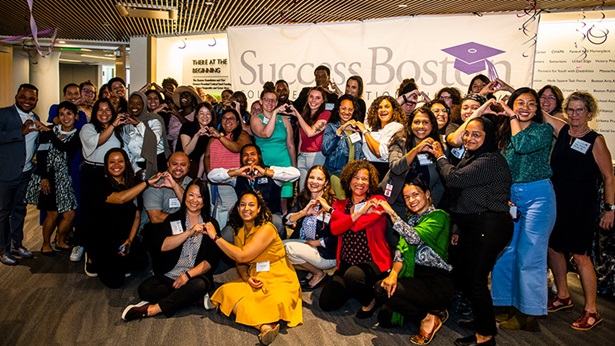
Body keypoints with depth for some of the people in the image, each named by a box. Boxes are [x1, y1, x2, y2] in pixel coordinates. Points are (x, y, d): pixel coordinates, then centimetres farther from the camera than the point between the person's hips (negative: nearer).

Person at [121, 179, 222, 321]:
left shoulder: (211, 224, 5)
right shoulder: (173, 219, 8)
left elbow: (212, 260, -2)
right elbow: (163, 246, -11)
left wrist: (188, 275, -15)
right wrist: (189, 232, -22)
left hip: (196, 276, -1)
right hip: (168, 276, 1)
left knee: (200, 285, -35)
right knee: (145, 289, -25)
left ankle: (152, 309, -25)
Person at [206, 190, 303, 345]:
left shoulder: (266, 229, -16)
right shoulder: (239, 231, 7)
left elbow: (242, 256, -23)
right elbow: (240, 264, 9)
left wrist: (215, 237, -18)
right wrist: (246, 278, -14)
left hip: (278, 279, -6)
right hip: (254, 279, 7)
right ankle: (265, 326, -36)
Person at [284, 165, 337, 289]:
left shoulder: (332, 203, -14)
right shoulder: (302, 199, 3)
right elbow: (287, 220, -10)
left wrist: (314, 242, -16)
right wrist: (303, 212, -25)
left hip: (327, 253, -6)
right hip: (305, 244, 7)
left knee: (289, 247, -22)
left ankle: (319, 274, 0)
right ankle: (311, 270, 5)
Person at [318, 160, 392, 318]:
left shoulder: (378, 202, -5)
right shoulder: (340, 204, 9)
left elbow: (357, 225, -19)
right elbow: (334, 229, -11)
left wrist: (331, 210, -7)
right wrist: (360, 212, -20)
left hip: (373, 262, -5)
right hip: (346, 263, 5)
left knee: (353, 275, -37)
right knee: (326, 303, -8)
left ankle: (369, 299, -4)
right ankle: (352, 288, 22)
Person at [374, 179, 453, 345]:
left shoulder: (438, 216, -9)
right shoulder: (412, 219, 15)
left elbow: (414, 238, -26)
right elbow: (402, 250, 2)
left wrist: (391, 212, -30)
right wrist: (394, 273, -15)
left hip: (437, 283, -8)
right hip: (416, 278, 8)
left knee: (381, 290, -21)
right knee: (384, 317, -1)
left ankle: (428, 319, -5)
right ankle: (427, 311, 15)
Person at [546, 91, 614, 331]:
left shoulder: (596, 140, -8)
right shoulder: (561, 130, 3)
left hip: (581, 205, -5)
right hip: (556, 201, 5)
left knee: (580, 255, -3)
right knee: (553, 248, 11)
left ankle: (591, 311, 10)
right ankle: (563, 297, 31)